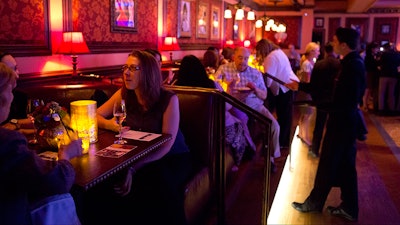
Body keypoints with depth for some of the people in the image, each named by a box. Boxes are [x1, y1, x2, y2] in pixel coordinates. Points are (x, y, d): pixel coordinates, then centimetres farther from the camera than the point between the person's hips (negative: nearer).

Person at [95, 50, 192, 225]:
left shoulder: (168, 99, -17)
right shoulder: (124, 94, -2)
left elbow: (166, 145, -22)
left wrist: (133, 168, -34)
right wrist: (110, 124, -21)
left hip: (173, 158, -3)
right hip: (140, 157, 4)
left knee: (159, 180, -35)